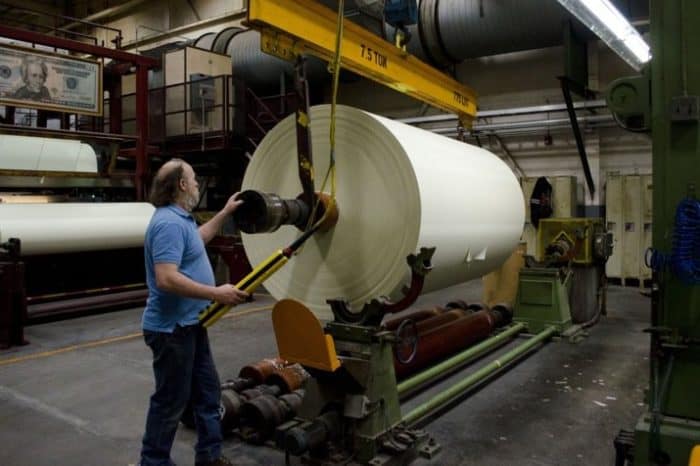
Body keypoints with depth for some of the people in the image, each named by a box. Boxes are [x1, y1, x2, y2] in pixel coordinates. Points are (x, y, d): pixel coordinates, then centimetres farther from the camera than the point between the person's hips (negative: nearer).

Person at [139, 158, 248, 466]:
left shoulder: (179, 218, 11)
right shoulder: (169, 223, -23)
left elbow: (198, 239, 34)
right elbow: (167, 279, -32)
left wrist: (225, 213, 32)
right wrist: (216, 294, -28)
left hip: (190, 324, 11)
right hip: (172, 328, -11)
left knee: (207, 391, 18)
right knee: (171, 400, 4)